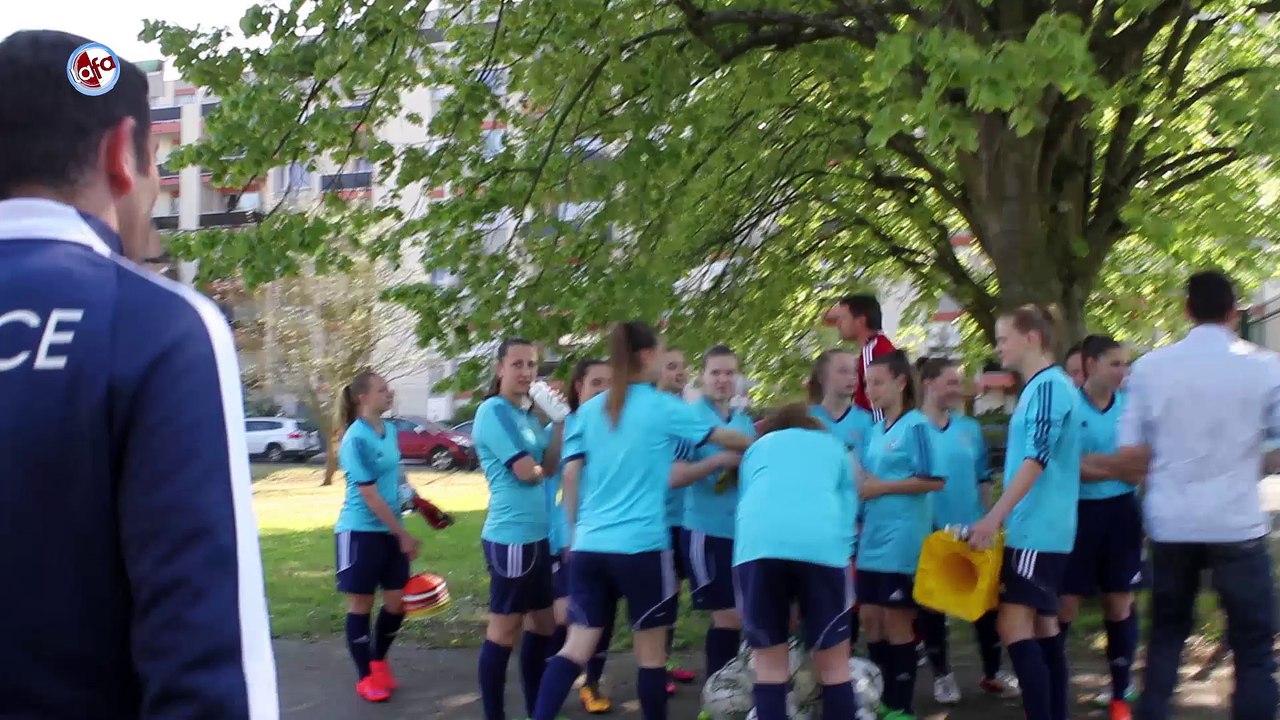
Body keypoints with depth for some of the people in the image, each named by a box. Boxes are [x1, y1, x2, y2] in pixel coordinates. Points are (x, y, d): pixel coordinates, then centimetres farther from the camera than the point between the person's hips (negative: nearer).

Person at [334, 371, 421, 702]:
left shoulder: (391, 431, 5)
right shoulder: (356, 439, -17)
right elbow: (369, 494, -18)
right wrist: (403, 533, -15)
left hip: (390, 531, 7)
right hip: (360, 531, -7)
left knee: (397, 601, 8)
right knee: (361, 603, 5)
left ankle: (379, 661, 31)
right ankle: (365, 677, 17)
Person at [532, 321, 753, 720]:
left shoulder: (589, 410, 9)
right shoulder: (663, 407, -1)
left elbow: (571, 476, 7)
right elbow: (723, 436, 11)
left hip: (589, 545, 4)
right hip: (641, 546, -4)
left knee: (577, 645, 3)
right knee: (651, 650, 9)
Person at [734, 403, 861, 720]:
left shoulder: (758, 447, 33)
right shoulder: (834, 448, 32)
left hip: (758, 544, 1)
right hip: (820, 544, -1)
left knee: (770, 662, 12)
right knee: (833, 664, 10)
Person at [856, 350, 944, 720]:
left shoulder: (916, 425, -10)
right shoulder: (875, 429, 13)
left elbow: (934, 480, -16)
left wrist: (882, 487, -15)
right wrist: (859, 483, 0)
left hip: (901, 540, -7)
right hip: (873, 538, 7)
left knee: (897, 620, -1)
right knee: (871, 617, 10)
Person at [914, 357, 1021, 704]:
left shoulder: (970, 428, 4)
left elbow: (984, 479, 10)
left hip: (971, 528, 3)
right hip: (929, 531, -3)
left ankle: (992, 672, 22)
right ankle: (942, 675, 22)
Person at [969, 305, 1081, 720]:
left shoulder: (1049, 385, -14)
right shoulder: (1039, 387, 15)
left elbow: (1037, 458, -23)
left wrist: (995, 516, -27)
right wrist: (1004, 516, 24)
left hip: (1036, 530, -10)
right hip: (1038, 529, 10)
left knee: (1015, 626, -13)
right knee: (1042, 626, 11)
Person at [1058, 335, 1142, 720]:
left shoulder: (1131, 405, 4)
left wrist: (1093, 463, -12)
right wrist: (1117, 469, -15)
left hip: (1121, 512, 3)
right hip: (1078, 512, -3)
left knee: (1120, 604, 7)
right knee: (1064, 606, -1)